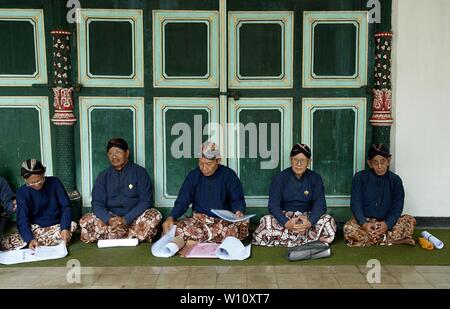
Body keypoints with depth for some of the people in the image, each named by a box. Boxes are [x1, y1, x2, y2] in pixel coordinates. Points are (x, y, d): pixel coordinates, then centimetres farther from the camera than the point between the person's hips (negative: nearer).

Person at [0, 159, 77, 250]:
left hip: (56, 226, 2)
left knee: (72, 226, -32)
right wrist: (30, 239, -30)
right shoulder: (22, 192, -8)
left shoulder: (54, 183, -9)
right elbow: (22, 220, -12)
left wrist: (65, 228, -23)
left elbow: (66, 207, -7)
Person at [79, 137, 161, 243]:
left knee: (154, 215, -31)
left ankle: (110, 237, -25)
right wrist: (109, 219, -22)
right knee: (85, 221, -22)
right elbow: (97, 203, -1)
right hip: (110, 218, 3)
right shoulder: (103, 176, 7)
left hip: (134, 218, -2)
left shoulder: (140, 172, -2)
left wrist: (126, 219, -22)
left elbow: (145, 201, -8)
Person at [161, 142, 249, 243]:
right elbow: (182, 202, 3)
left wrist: (239, 211, -22)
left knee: (243, 223, -33)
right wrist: (171, 217, -16)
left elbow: (237, 200, 2)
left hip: (224, 220, -1)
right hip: (198, 219, 1)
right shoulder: (193, 175, 3)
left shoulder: (229, 175, -1)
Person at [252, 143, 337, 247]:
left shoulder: (315, 178, 1)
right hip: (284, 217, -1)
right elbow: (273, 205, -12)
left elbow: (320, 204, -9)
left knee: (328, 222, -29)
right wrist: (286, 223, -32)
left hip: (307, 216, 1)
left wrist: (310, 222, -30)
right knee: (266, 222, -33)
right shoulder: (279, 178, -4)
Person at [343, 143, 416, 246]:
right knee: (348, 228, -32)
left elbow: (397, 207, -5)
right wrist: (364, 224, -24)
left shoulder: (395, 180, 0)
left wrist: (387, 224, -22)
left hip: (386, 223, 1)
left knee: (409, 220, -23)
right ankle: (394, 240, -25)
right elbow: (355, 203, -8)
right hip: (364, 221, -1)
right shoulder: (360, 177, -3)